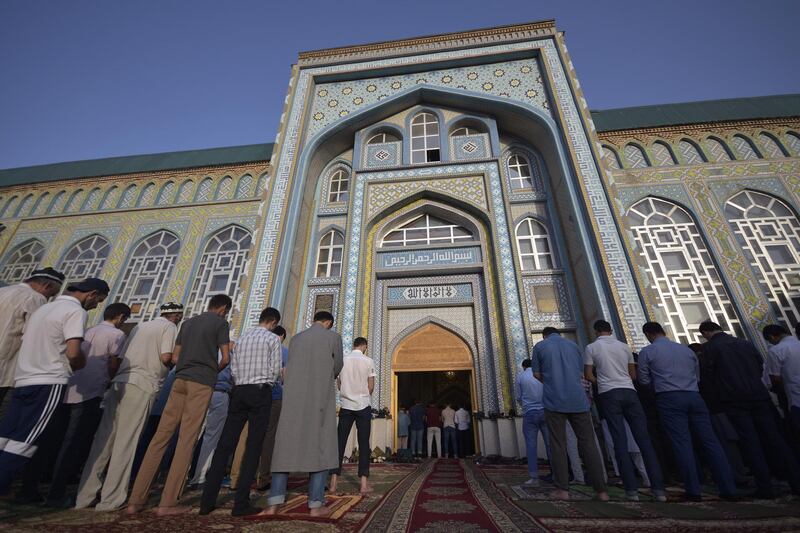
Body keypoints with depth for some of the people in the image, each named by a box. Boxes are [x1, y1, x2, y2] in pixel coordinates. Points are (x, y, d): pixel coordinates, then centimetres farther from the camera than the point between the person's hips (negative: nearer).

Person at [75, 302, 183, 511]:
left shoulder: (140, 326, 21)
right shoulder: (169, 327, -1)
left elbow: (120, 358, 18)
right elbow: (166, 357, -12)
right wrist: (175, 363, 8)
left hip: (119, 383, 7)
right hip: (142, 387, -7)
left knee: (103, 441, 10)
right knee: (126, 444, 0)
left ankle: (85, 497, 14)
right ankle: (111, 500, 6)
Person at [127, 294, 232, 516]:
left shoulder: (188, 323, 20)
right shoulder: (220, 323, 1)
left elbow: (175, 357, 19)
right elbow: (226, 358, -3)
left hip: (180, 380, 6)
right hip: (202, 384, -6)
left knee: (160, 437, 7)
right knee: (187, 441, -2)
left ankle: (136, 500, 9)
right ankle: (167, 503, 1)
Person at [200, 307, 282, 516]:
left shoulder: (241, 338, 13)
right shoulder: (273, 338, -3)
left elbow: (233, 369, 8)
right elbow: (275, 370, -6)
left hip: (239, 391, 5)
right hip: (260, 392, -5)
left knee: (225, 444, 9)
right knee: (253, 447, 1)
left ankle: (207, 501, 14)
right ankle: (241, 503, 4)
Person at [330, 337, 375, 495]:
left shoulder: (342, 360, 1)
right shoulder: (368, 361, -5)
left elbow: (338, 385, 7)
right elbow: (371, 387, -3)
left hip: (346, 405, 2)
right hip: (363, 406, -2)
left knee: (340, 443, 8)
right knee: (364, 444, 4)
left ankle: (333, 482, 9)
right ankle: (364, 483, 5)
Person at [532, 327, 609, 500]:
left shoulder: (539, 346, 6)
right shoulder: (573, 345, 15)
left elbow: (537, 374, 7)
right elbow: (581, 373, 17)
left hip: (554, 401, -3)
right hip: (578, 400, 3)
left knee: (558, 445, 4)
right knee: (588, 443, 9)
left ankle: (562, 489, 5)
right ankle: (601, 490, 10)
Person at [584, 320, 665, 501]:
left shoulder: (591, 348, 2)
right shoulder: (624, 346, 12)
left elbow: (588, 375, 0)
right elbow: (633, 375, 17)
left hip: (609, 394, -3)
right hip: (629, 391, 3)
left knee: (620, 442, -1)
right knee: (644, 439, 5)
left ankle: (632, 489, -2)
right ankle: (659, 488, 3)